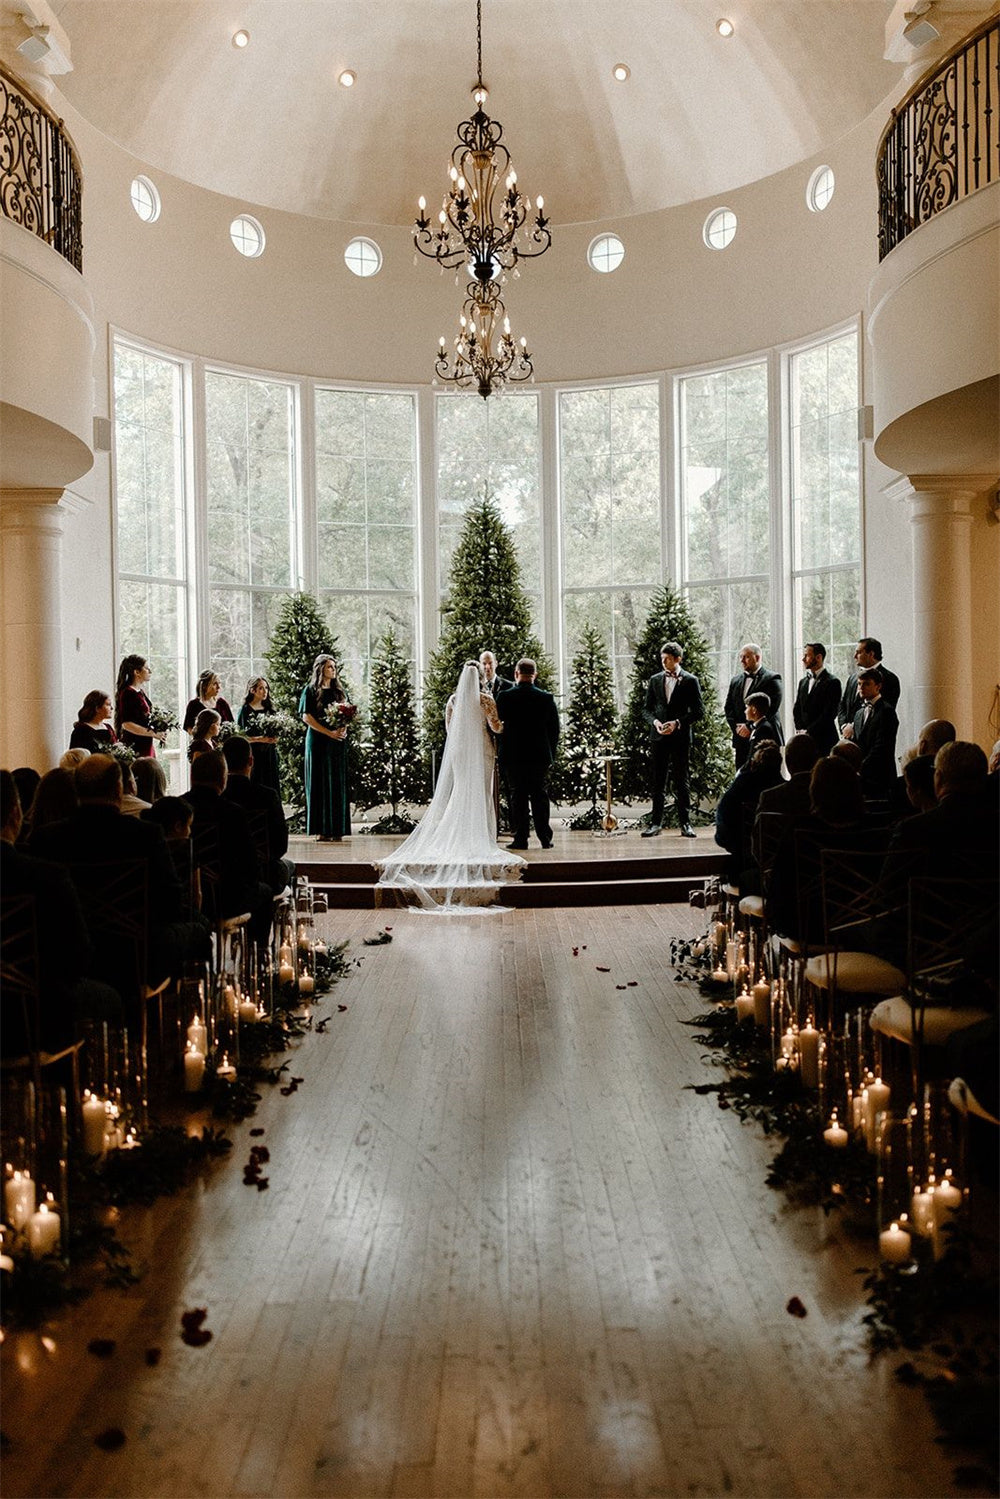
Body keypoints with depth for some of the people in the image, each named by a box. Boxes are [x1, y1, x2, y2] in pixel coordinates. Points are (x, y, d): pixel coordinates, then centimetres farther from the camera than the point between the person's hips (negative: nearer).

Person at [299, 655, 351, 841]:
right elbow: (306, 717, -7)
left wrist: (343, 729, -5)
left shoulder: (339, 691, 15)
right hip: (318, 741, -4)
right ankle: (323, 830, -4)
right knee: (321, 783, -4)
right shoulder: (311, 690, 1)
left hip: (338, 742, 4)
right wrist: (329, 732, -14)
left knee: (337, 784, 0)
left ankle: (336, 829, 1)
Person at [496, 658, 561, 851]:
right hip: (540, 755, 2)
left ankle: (520, 839, 5)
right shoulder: (547, 698, -2)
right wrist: (551, 753, 12)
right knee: (539, 795, 9)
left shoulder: (505, 697, -8)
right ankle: (545, 838, 11)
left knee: (518, 797, 4)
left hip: (512, 755, -2)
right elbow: (554, 729, 3)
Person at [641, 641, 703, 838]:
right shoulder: (655, 680, 11)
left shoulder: (690, 681, 1)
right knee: (658, 781, 4)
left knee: (681, 781, 1)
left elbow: (699, 711, -1)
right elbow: (647, 709, 13)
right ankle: (656, 823, 8)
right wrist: (655, 721, -8)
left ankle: (685, 823, 8)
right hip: (659, 737, 3)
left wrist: (678, 723, -13)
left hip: (681, 737, -3)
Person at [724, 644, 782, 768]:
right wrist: (736, 727, -2)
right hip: (741, 739, 5)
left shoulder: (772, 679, -2)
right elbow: (728, 707, 14)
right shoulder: (736, 680, 17)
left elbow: (772, 707, -12)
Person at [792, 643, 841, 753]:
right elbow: (796, 711, 16)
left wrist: (808, 731, -11)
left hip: (824, 740, -5)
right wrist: (801, 730, 0)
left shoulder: (833, 682, -4)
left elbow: (829, 714, -11)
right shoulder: (803, 682, 17)